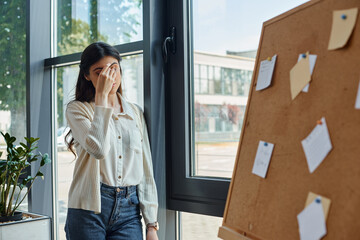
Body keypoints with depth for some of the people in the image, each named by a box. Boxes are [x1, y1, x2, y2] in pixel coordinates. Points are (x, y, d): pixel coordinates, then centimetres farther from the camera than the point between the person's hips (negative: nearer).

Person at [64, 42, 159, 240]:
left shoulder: (136, 113, 11)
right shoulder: (77, 109, 1)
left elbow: (146, 171, 10)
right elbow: (98, 149, -19)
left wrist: (152, 224, 6)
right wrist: (101, 95, -15)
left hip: (129, 210, 3)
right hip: (90, 209, -2)